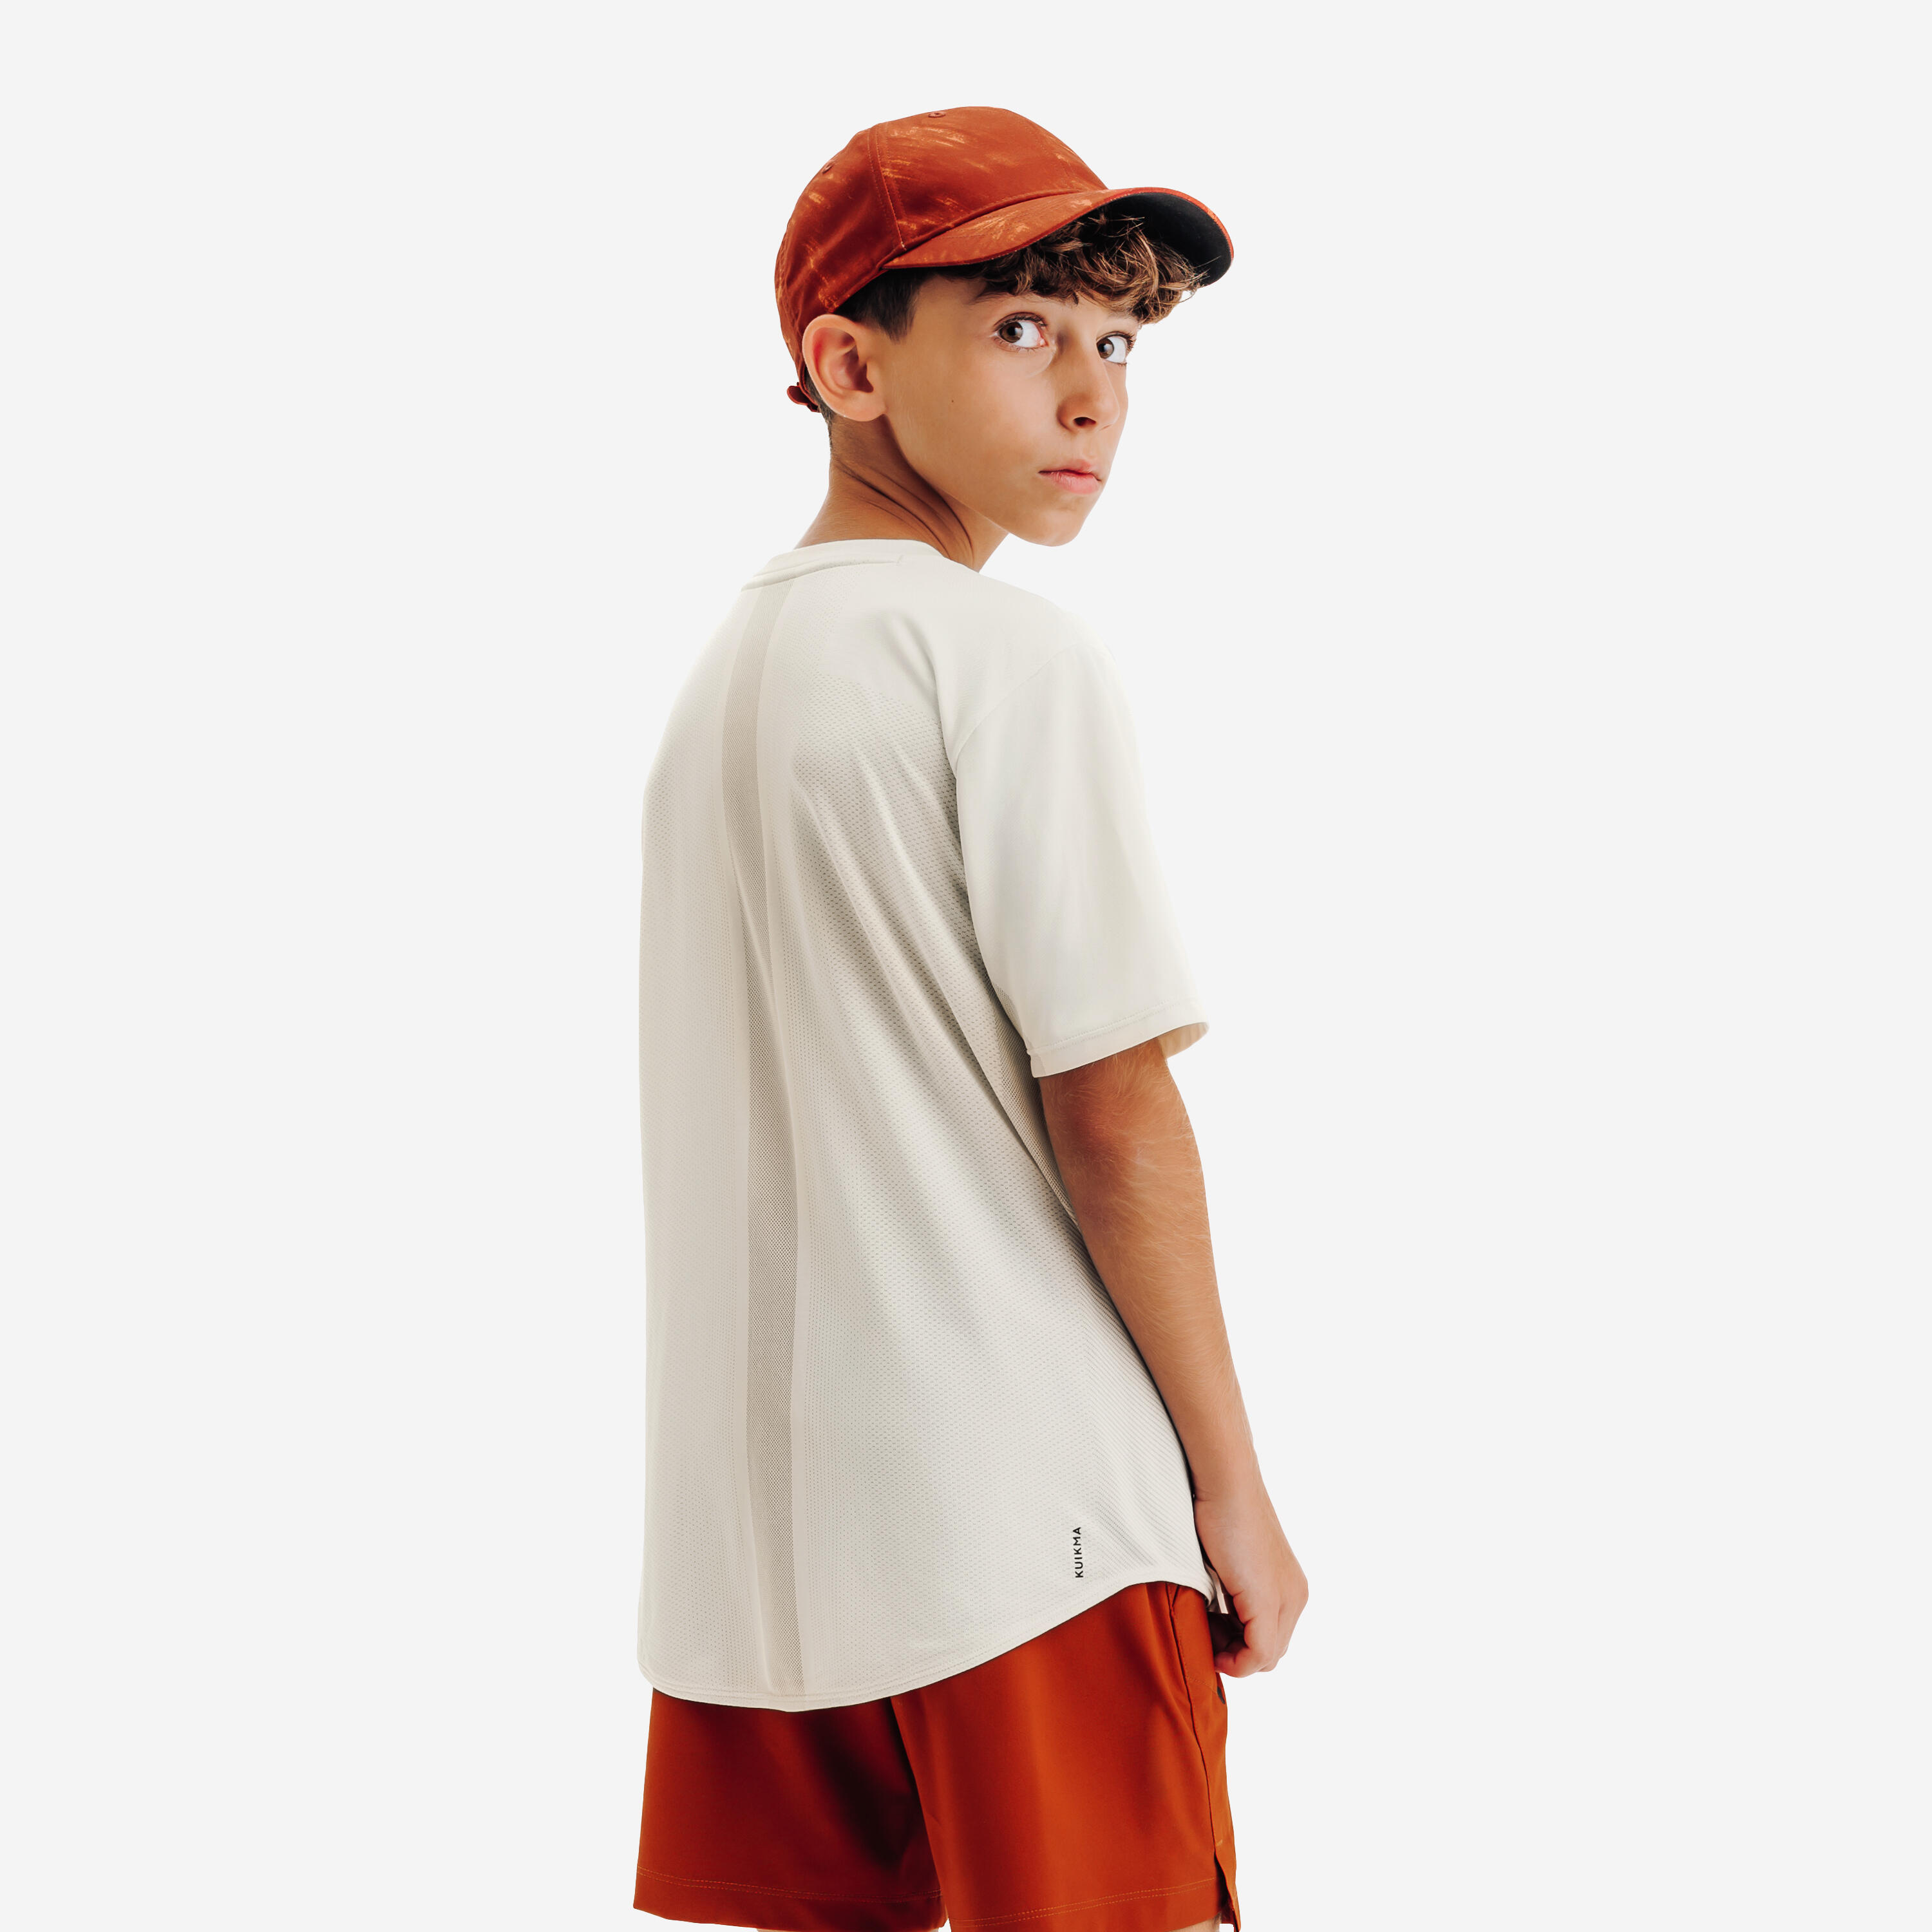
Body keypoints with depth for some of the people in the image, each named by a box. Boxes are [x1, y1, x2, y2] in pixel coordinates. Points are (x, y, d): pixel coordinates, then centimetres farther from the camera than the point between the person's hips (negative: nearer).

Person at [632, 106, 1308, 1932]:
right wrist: (1234, 1483, -5)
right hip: (1021, 1507, -7)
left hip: (752, 1520, 8)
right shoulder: (1013, 654, -10)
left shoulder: (723, 665, 14)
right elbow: (1112, 1114, -13)